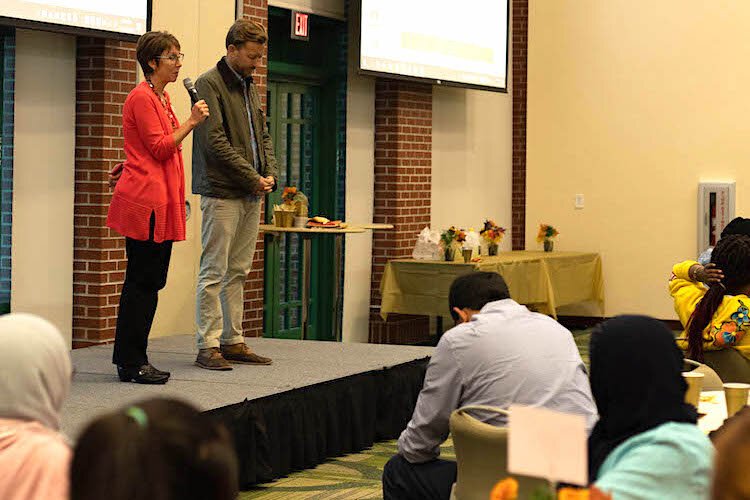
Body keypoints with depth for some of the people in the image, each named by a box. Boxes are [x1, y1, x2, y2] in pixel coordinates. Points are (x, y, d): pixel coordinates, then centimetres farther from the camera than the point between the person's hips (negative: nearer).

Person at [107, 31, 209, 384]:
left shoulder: (161, 98, 19)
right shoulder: (142, 97, -10)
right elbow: (159, 148, -15)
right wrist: (190, 123, -16)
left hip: (160, 202, 10)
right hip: (145, 200, -10)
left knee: (150, 282, 9)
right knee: (142, 282, -7)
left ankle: (134, 361, 13)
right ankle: (130, 363, -2)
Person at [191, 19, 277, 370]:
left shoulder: (250, 87, 17)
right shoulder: (209, 84, -9)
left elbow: (263, 135, 20)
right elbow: (215, 141, -16)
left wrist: (270, 174, 2)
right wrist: (253, 178, -14)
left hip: (252, 195, 8)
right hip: (221, 193, -8)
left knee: (238, 272, 11)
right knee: (214, 273, -5)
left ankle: (233, 341, 16)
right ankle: (208, 346, -2)